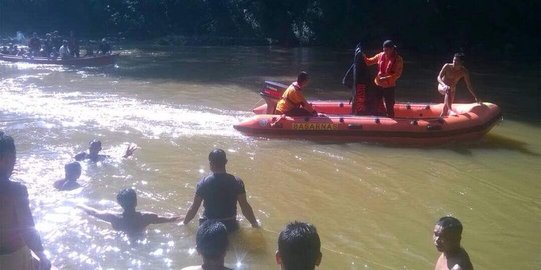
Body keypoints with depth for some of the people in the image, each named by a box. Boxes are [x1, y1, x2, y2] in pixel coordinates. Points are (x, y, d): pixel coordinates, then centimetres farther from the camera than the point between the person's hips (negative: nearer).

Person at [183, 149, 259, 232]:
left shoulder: (203, 183, -11)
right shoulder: (236, 182, -10)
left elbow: (193, 209, -4)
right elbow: (245, 207, -6)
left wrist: (184, 223, 14)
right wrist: (255, 224, 10)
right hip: (230, 226, 0)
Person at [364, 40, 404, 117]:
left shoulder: (398, 59, -12)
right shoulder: (381, 55, -1)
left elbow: (397, 74, -17)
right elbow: (369, 61, 8)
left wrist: (386, 78, -27)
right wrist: (364, 57, -10)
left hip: (389, 86, -4)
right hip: (378, 84, 4)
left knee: (389, 107, 5)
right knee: (375, 105, 13)